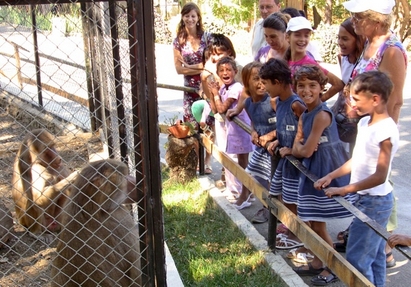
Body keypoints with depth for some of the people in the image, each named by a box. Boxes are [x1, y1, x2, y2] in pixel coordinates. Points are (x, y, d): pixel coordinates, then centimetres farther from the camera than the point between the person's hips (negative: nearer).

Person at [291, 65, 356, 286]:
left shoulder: (322, 115, -22)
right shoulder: (304, 115, 6)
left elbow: (306, 151, -21)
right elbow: (297, 148, 8)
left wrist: (298, 148, 0)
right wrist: (301, 147, -13)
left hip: (326, 171, -9)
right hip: (312, 170, 9)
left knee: (318, 225, 1)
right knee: (312, 222, 17)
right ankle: (317, 263, 33)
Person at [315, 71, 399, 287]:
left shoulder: (385, 130, -22)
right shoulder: (364, 123, 5)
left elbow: (380, 176, -24)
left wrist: (345, 190, -20)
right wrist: (330, 176, 7)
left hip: (375, 202, -9)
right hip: (367, 199, 9)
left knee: (357, 258, -3)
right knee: (374, 256, 19)